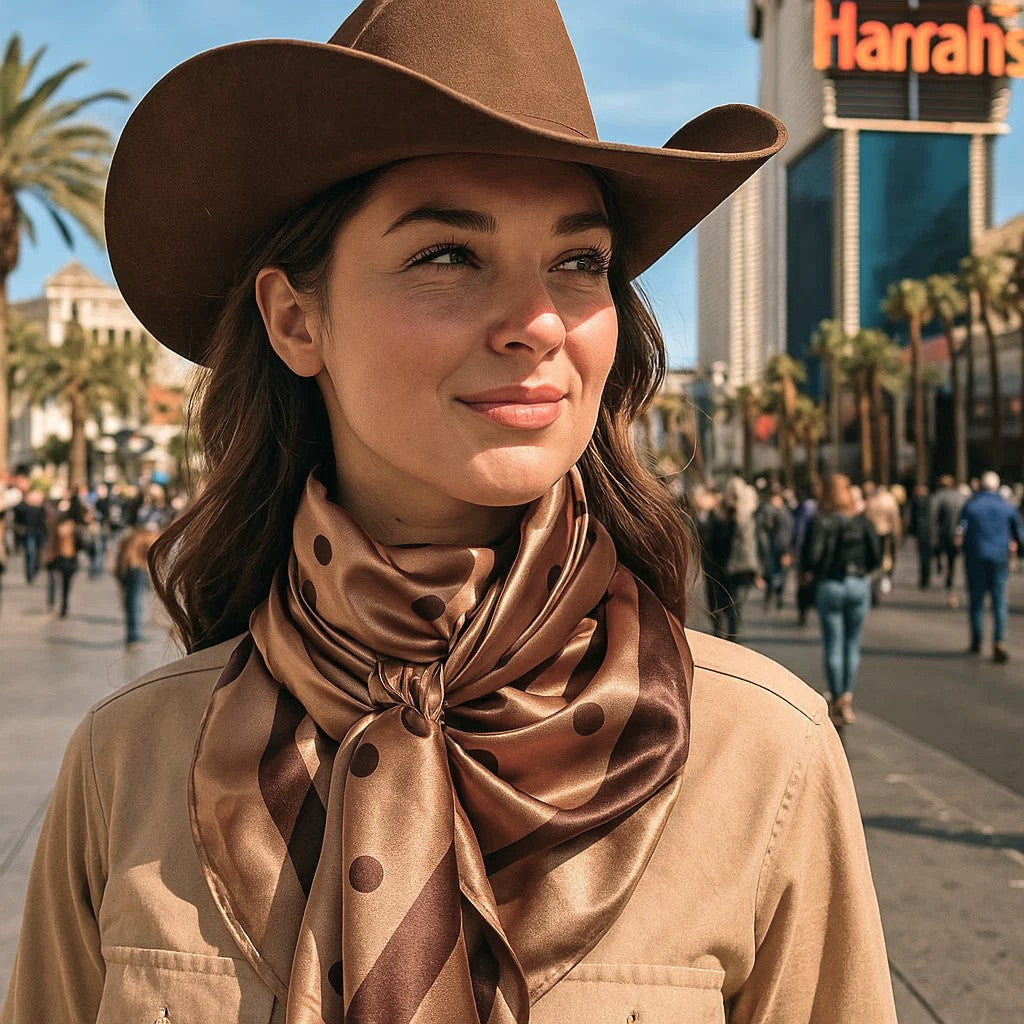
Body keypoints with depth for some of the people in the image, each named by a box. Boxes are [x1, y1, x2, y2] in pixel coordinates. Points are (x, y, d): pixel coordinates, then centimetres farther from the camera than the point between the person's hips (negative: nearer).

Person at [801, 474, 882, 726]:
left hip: (828, 585, -2)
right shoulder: (862, 520, 1)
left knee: (833, 646, 5)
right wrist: (865, 571, 14)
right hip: (858, 584, 2)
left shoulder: (820, 521, -7)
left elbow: (811, 556, -15)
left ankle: (837, 699, 6)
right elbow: (876, 552, -2)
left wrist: (808, 572, 4)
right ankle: (847, 698, 5)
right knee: (853, 644, 9)